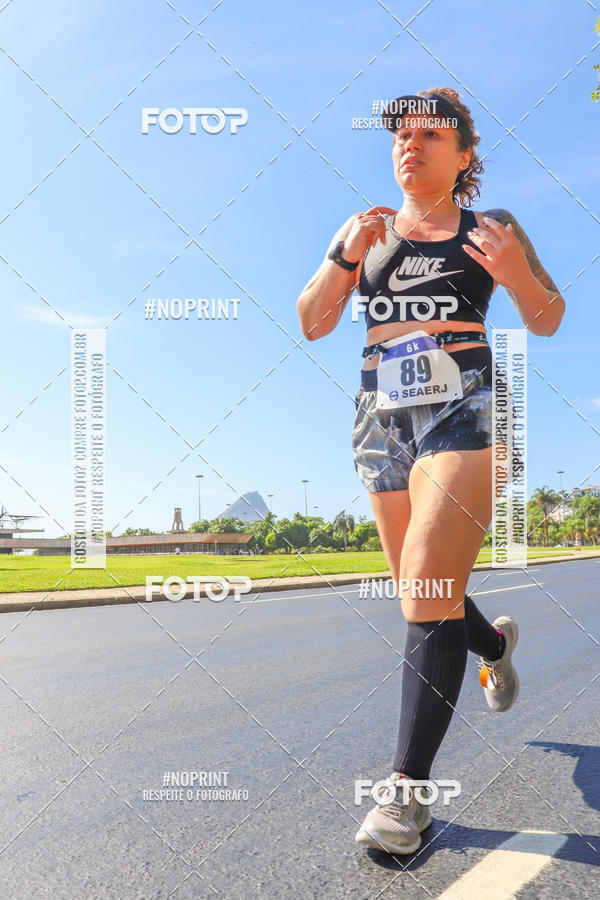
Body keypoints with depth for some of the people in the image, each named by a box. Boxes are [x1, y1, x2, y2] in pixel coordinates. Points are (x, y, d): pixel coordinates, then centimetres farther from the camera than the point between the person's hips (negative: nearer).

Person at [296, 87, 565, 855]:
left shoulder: (490, 228, 8)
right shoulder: (367, 231, 15)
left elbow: (548, 322, 9)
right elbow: (311, 324, 8)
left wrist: (516, 276, -12)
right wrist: (343, 256, -9)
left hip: (464, 410, -4)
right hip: (383, 417, 4)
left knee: (428, 588, -17)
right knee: (421, 591, 12)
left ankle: (408, 786, -8)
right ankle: (494, 643, 46)